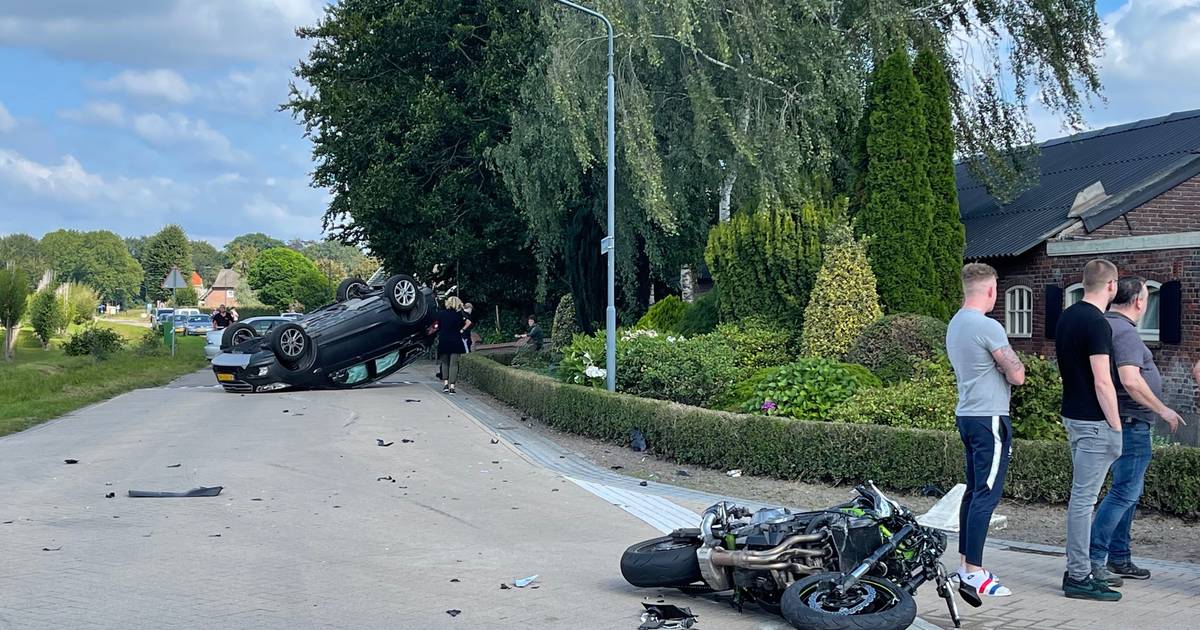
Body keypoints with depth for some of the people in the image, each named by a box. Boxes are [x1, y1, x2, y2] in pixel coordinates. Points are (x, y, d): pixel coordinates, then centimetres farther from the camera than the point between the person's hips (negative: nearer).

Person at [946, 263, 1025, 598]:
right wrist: (1013, 366, 6)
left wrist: (997, 368, 6)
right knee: (986, 495, -7)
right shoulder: (988, 327, -17)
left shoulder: (954, 324, 12)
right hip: (990, 419, -9)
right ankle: (974, 573, -7)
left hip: (966, 416, 9)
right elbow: (1017, 375, -15)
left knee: (973, 490, 14)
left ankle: (966, 564, 19)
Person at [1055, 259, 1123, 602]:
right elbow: (1102, 382, -21)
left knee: (1082, 496, 15)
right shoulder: (1097, 323, -18)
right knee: (1084, 498, -5)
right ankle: (1078, 577, 0)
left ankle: (1081, 567, 22)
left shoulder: (1066, 317, 11)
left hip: (1073, 415, 9)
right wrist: (1116, 427, -15)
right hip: (1094, 421, -9)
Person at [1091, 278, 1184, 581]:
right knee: (1125, 491, -8)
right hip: (1131, 422, -11)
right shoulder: (1125, 331, -18)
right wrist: (1163, 410, -17)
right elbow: (1131, 381, -28)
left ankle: (1119, 558, 23)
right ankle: (1092, 558, -8)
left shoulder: (1106, 325, 14)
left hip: (1123, 423, 11)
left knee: (1129, 491, 17)